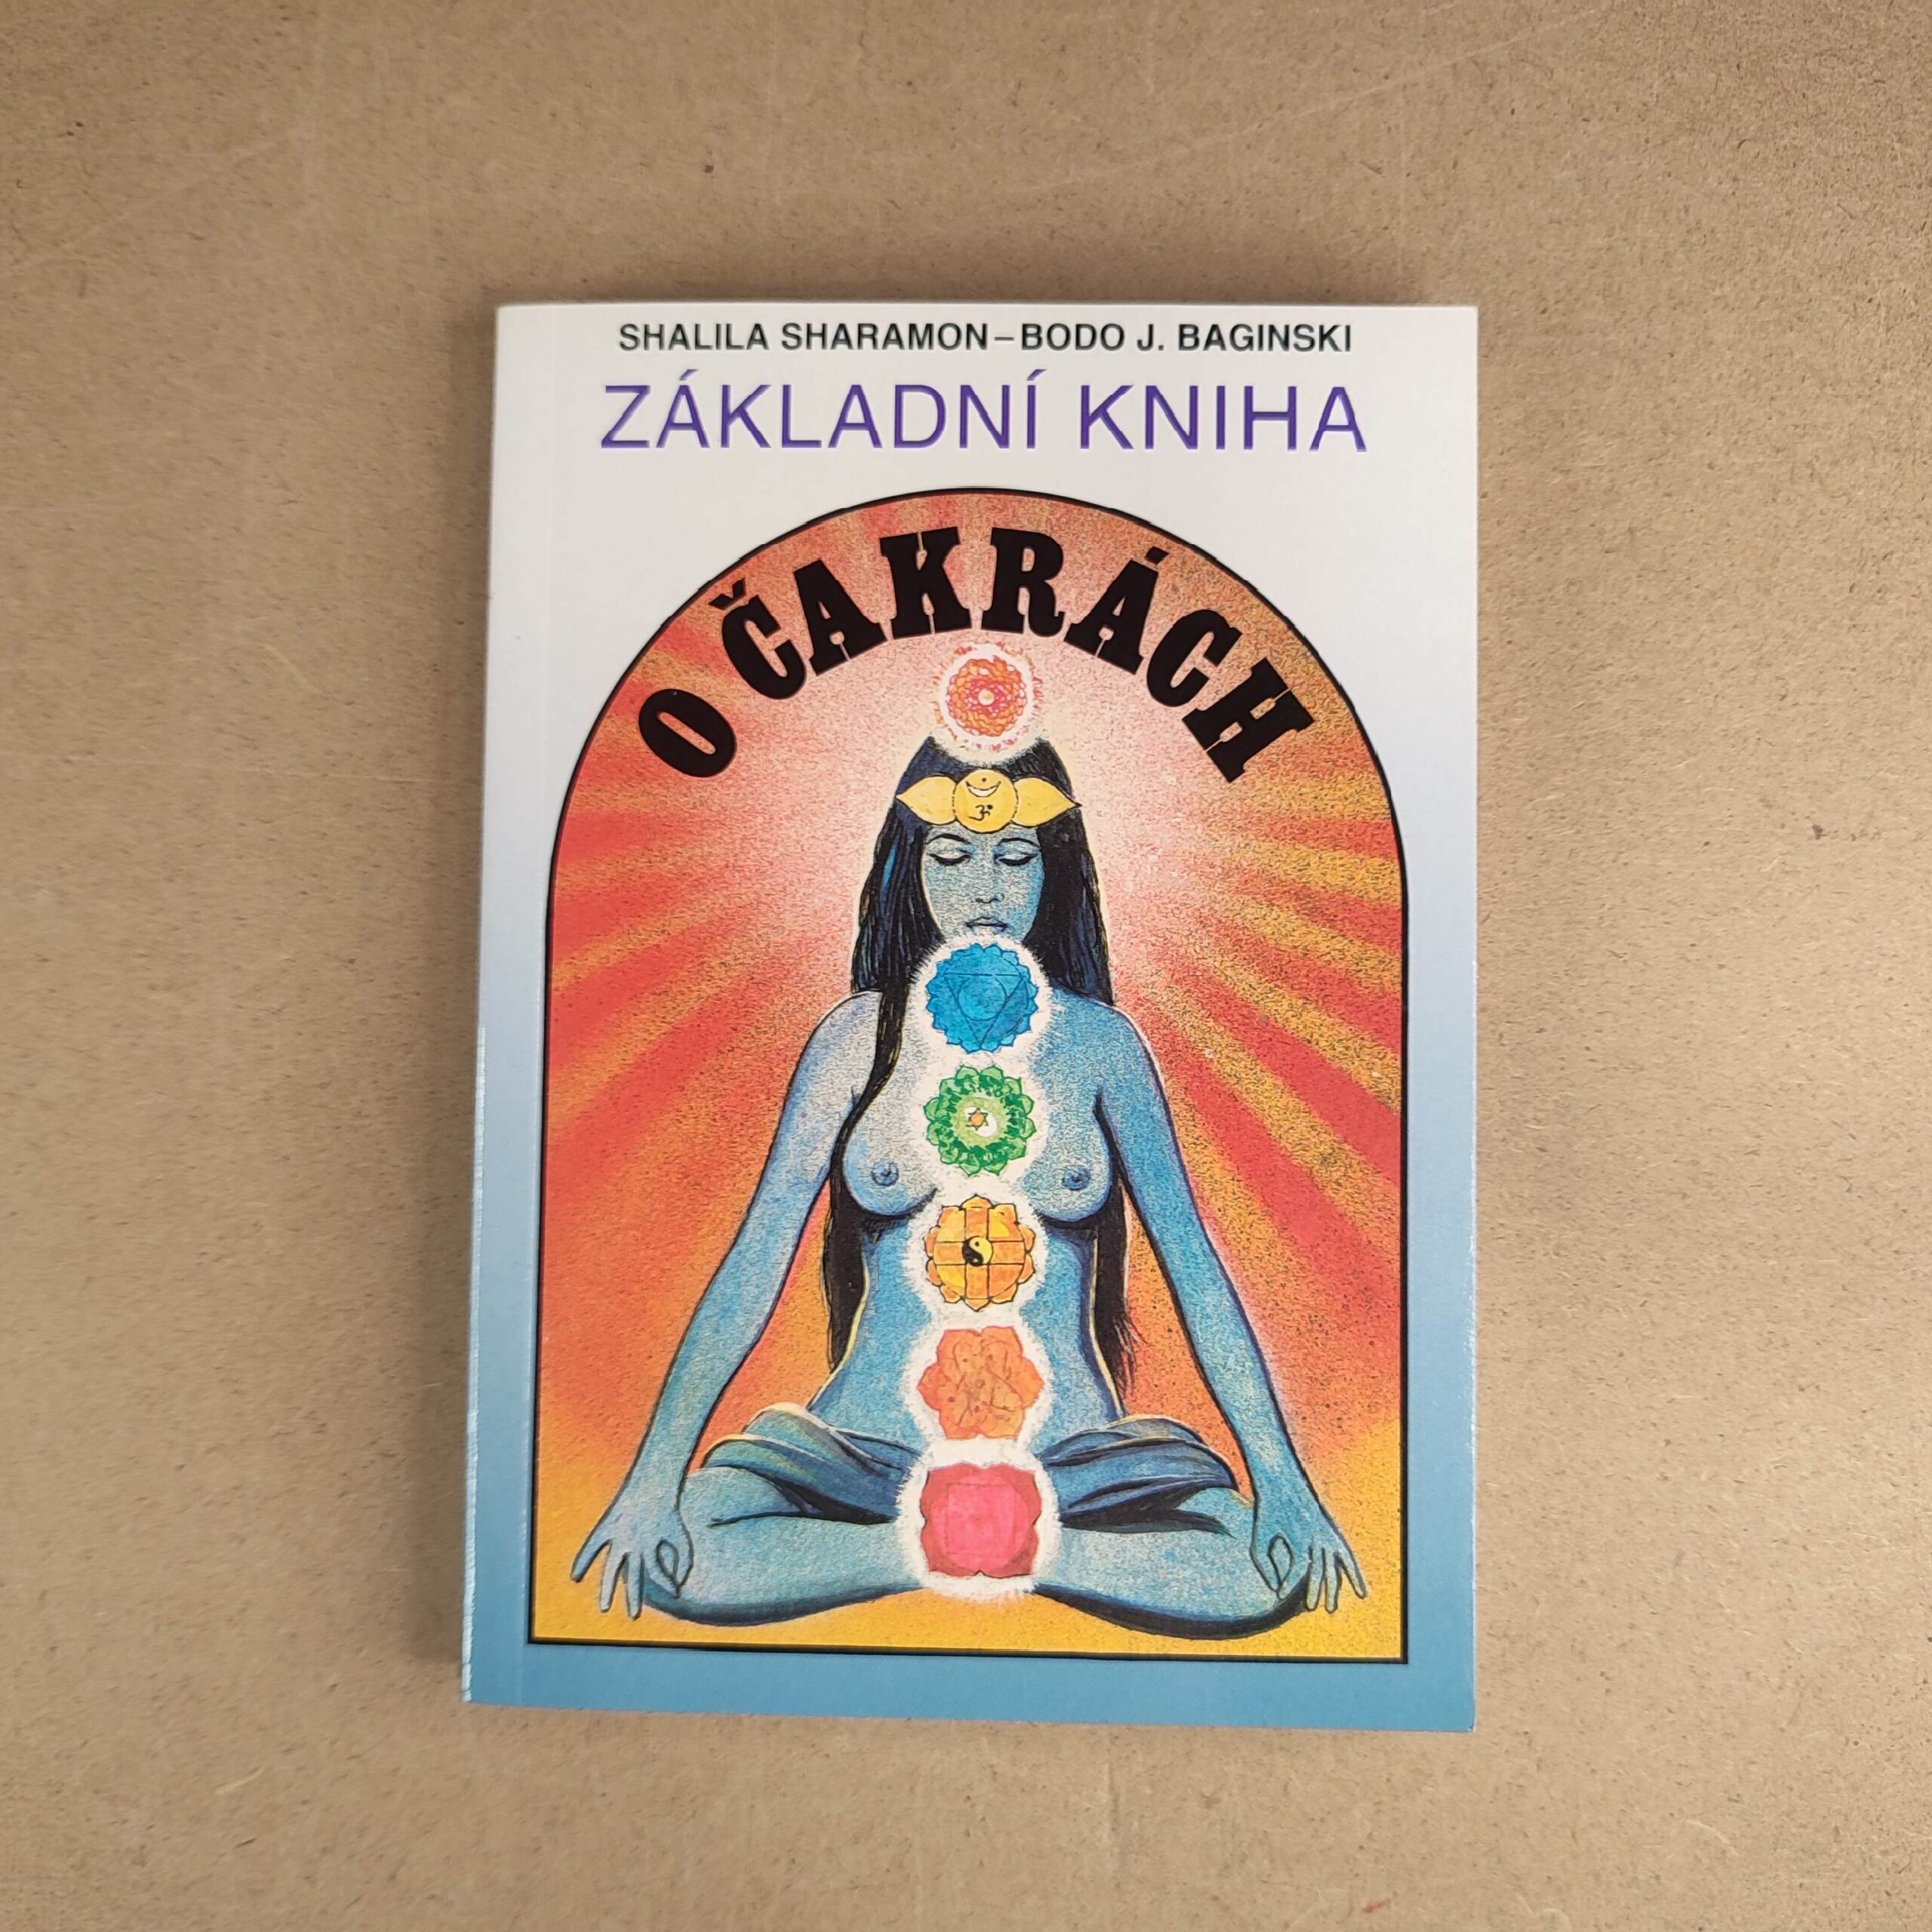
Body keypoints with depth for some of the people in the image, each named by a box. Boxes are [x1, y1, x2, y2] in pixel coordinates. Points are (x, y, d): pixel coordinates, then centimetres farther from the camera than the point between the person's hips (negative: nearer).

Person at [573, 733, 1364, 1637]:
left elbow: (1192, 1261, 1)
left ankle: (1008, 1544, -8)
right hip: (867, 1447, 1)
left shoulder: (1098, 1041, 1)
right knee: (678, 1558, -26)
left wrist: (1282, 1480, -7)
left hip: (1071, 1452, 0)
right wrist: (653, 1475, -11)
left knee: (1268, 1575, -25)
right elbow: (755, 1258, -3)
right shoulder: (863, 1034, 0)